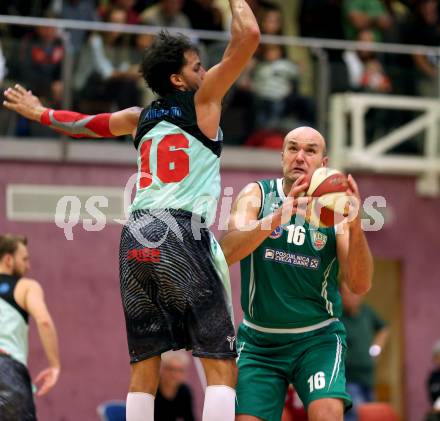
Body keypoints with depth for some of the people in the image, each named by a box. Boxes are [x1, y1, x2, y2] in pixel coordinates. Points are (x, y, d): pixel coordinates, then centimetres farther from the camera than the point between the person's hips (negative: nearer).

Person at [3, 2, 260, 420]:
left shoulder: (142, 117, 22)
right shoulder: (202, 99, 7)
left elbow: (83, 123, 38)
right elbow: (248, 36, 2)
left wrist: (39, 113, 56)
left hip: (135, 236, 6)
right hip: (181, 232, -6)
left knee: (144, 367, 9)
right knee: (220, 363, -8)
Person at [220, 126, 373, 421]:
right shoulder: (257, 195, -2)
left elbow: (360, 286, -11)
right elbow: (227, 252, -20)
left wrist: (356, 227, -27)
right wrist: (279, 216, -36)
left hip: (318, 339, -1)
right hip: (259, 341, 1)